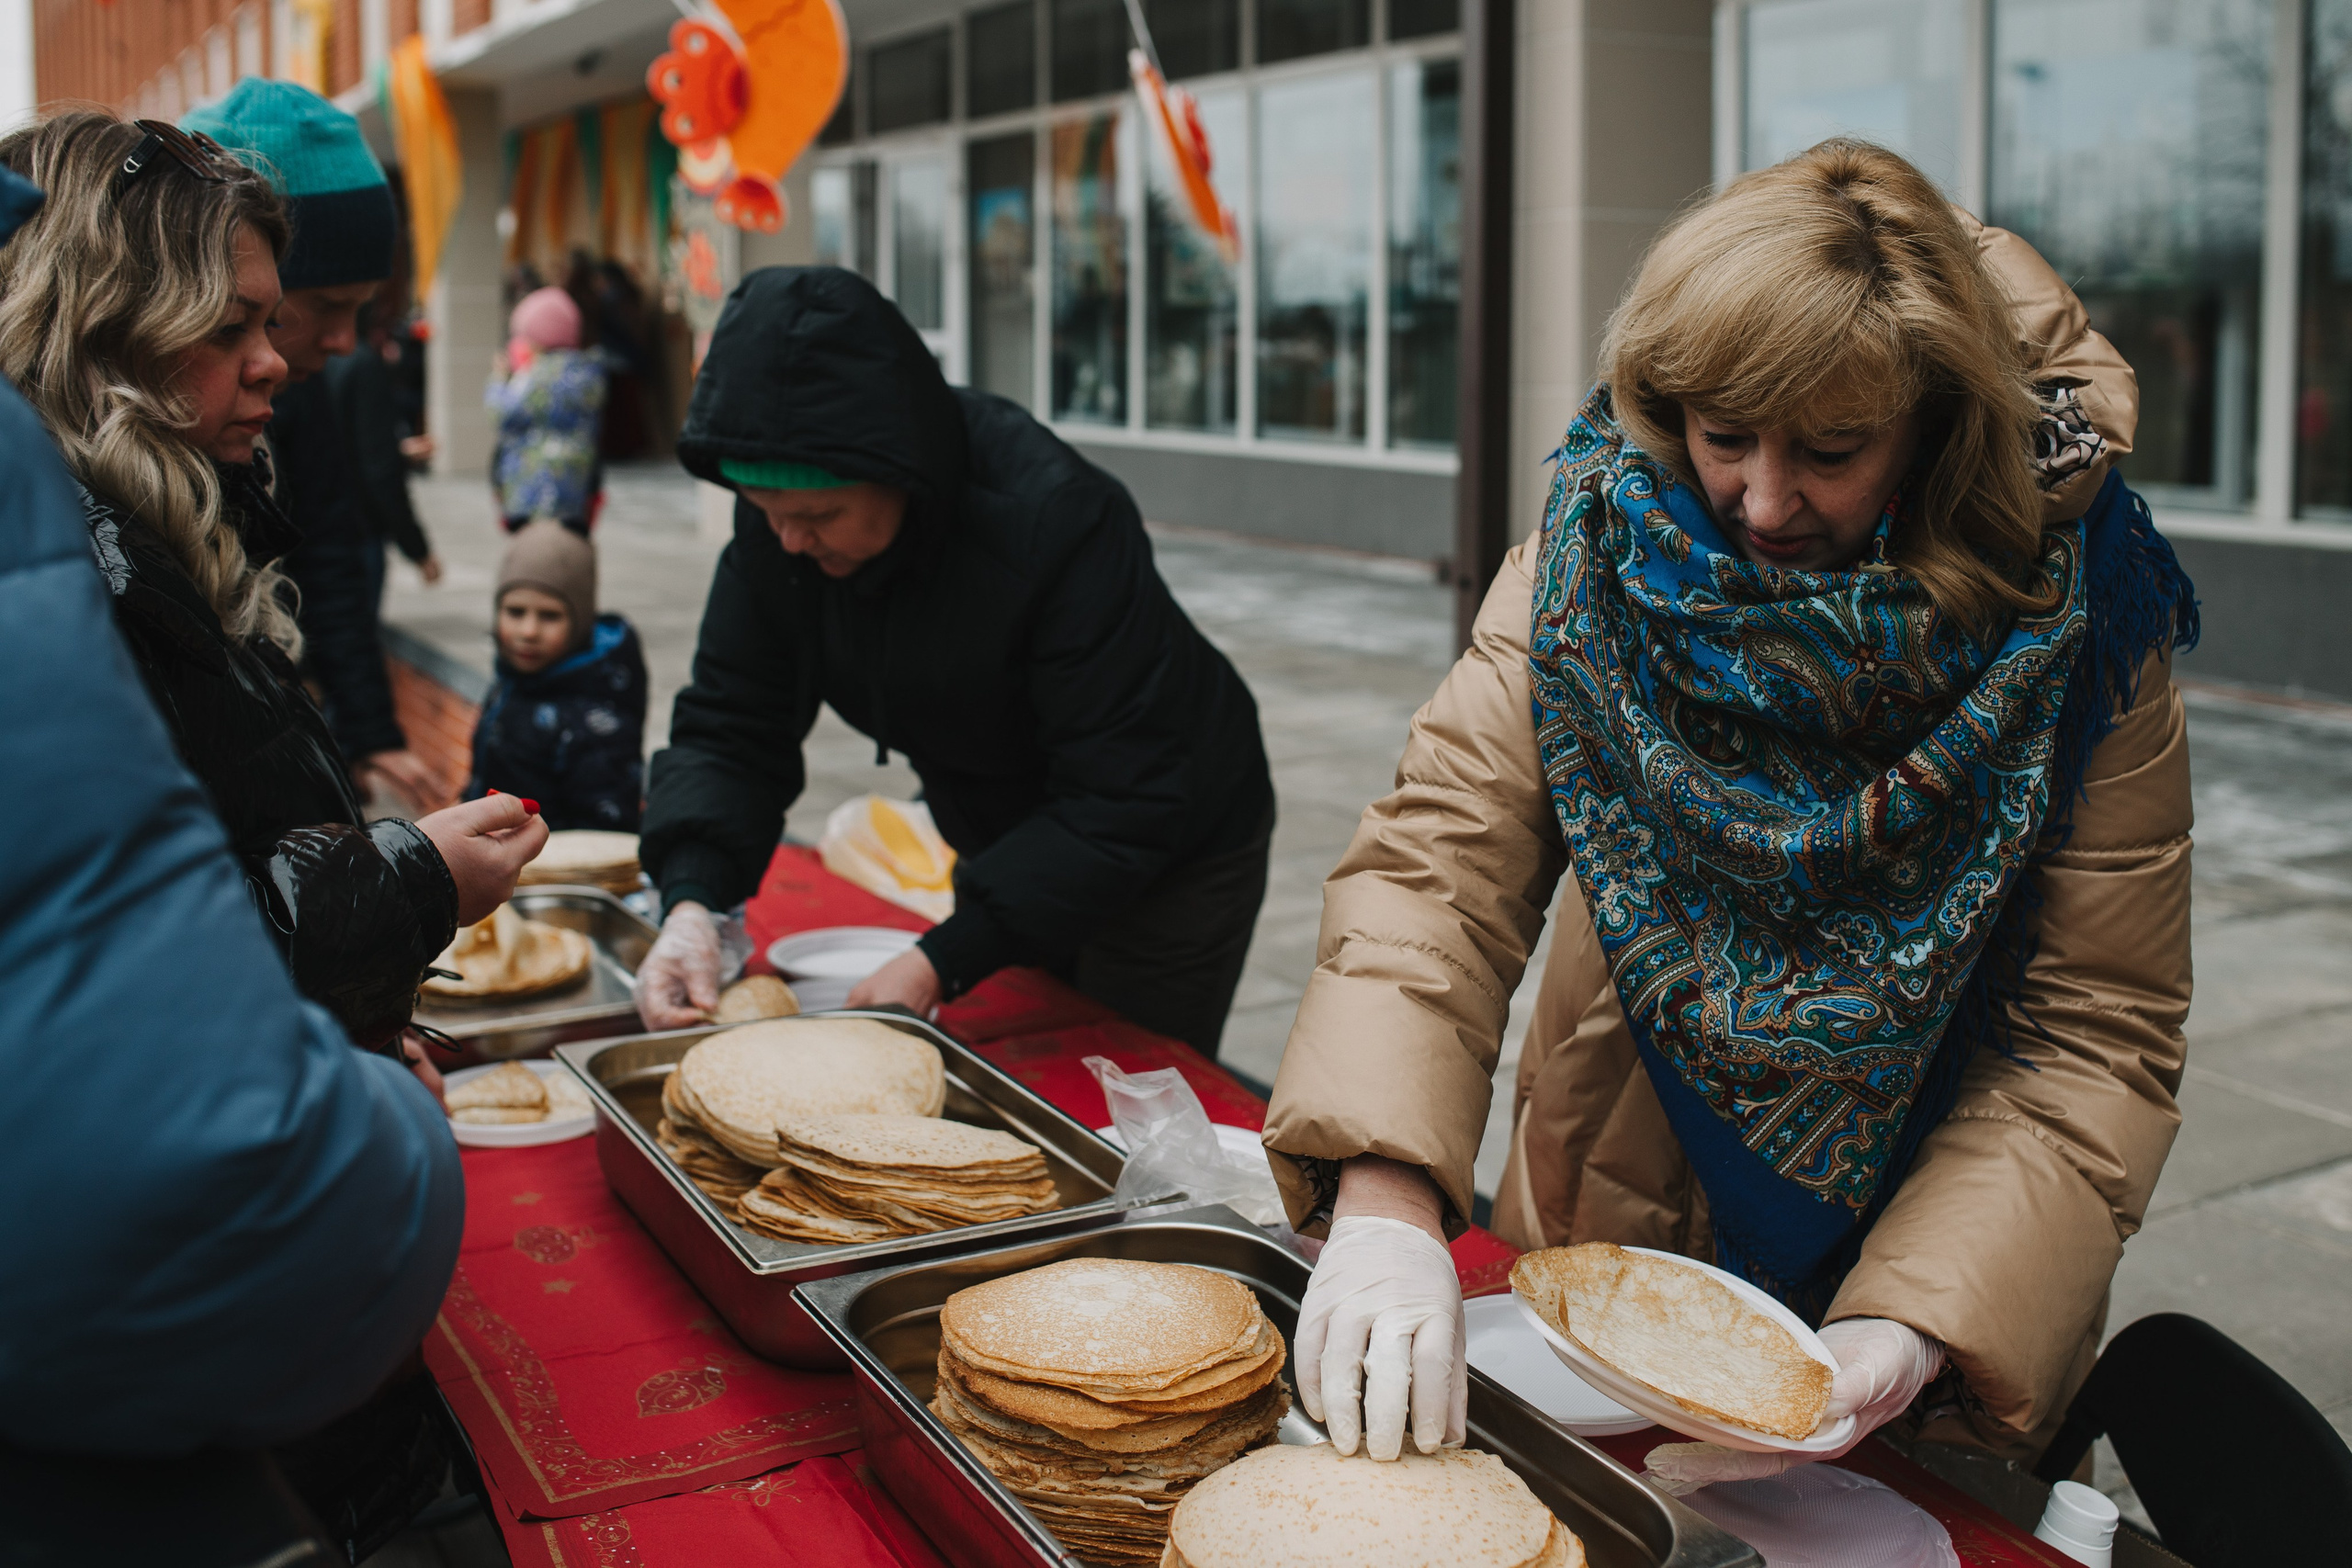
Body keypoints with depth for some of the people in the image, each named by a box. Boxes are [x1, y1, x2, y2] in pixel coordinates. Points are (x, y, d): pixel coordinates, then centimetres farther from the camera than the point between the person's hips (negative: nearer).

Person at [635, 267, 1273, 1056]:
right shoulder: (778, 521, -17)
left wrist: (943, 961, -38)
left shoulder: (1058, 518, -35)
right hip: (1007, 847, 6)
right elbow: (728, 729, -12)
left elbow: (1124, 805, -33)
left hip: (1172, 858, -5)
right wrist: (690, 900, -31)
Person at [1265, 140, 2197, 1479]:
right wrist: (1386, 1202, -35)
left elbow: (2099, 1042, -16)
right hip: (1609, 1232, 1)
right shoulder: (1593, 560, -14)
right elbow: (1441, 863, -20)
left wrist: (1913, 1328, -29)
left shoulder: (2067, 631, -18)